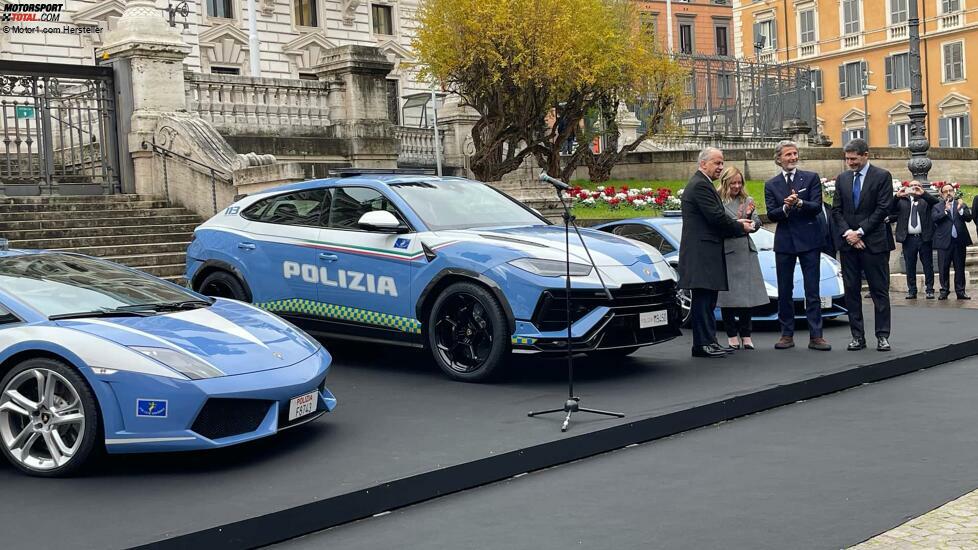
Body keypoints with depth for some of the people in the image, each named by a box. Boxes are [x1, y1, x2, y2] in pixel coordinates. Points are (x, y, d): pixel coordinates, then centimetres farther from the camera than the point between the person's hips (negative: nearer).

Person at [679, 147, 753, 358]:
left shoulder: (701, 184, 21)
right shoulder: (700, 185, -13)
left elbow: (715, 218, 22)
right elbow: (716, 217, -18)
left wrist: (736, 223, 8)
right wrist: (741, 228, -4)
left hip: (706, 252, 11)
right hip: (701, 252, -11)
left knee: (708, 299, 11)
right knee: (702, 299, -8)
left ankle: (709, 341, 15)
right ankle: (702, 343, -6)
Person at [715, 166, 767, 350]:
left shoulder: (747, 200, 13)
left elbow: (757, 225, 7)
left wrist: (749, 217, -13)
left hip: (747, 253, 4)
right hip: (726, 253, -4)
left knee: (747, 296, 4)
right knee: (728, 296, 0)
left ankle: (746, 336, 12)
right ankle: (732, 336, 8)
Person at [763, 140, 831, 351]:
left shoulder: (811, 178, 4)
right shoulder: (771, 185, 9)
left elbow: (817, 207, -6)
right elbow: (771, 214, 0)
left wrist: (799, 203, -23)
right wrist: (785, 208, -19)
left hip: (809, 239, -2)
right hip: (784, 241, 2)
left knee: (812, 291, -2)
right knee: (784, 292, 6)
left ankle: (815, 336, 0)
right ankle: (787, 335, 14)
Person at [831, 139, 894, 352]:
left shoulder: (882, 176, -1)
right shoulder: (842, 178, 12)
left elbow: (883, 209, -7)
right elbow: (836, 209, 9)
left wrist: (860, 232, -11)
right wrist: (847, 233, -6)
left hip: (874, 241, -4)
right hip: (848, 242, 4)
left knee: (880, 290, 0)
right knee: (851, 291, 4)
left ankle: (882, 336, 5)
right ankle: (857, 336, 10)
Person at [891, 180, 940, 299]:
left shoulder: (925, 200, 10)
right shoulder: (902, 201, 12)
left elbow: (937, 202, -9)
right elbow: (891, 210, -3)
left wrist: (922, 193, -20)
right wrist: (897, 196, -18)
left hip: (924, 237, -1)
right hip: (908, 239, 1)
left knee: (928, 265, 2)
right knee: (910, 266, 3)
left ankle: (929, 290, 7)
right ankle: (912, 290, 8)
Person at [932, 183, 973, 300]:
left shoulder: (961, 204, 12)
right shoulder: (937, 207, 7)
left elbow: (969, 217, 0)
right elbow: (935, 218, -9)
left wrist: (960, 210, -16)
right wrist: (945, 211, -21)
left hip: (959, 241, 2)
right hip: (944, 242, -2)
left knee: (960, 268, 5)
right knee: (944, 268, 0)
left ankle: (960, 291, 9)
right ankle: (944, 291, 8)